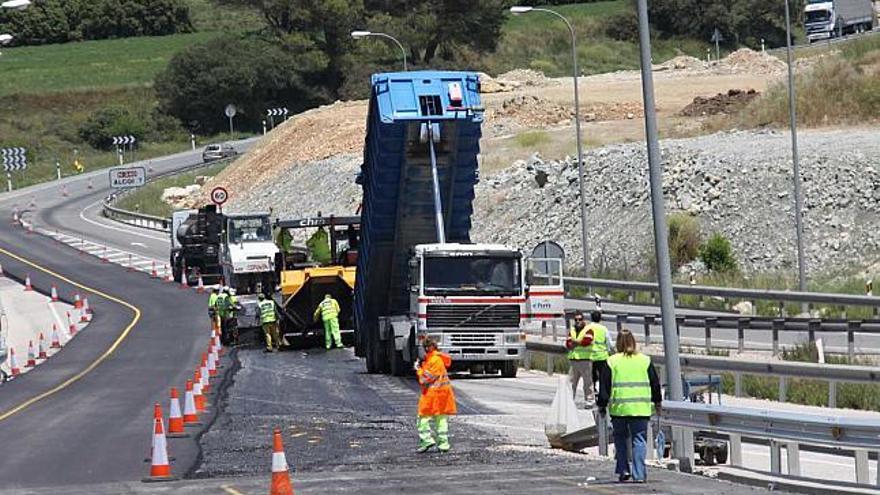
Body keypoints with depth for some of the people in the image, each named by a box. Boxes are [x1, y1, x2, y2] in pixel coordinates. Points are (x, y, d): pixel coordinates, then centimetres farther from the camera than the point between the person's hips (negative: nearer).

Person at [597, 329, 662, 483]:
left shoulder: (612, 362, 0)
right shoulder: (645, 360, 5)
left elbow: (604, 386, 1)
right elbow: (655, 383, 12)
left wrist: (602, 406, 11)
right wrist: (657, 402, 26)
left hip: (619, 407, -1)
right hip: (641, 408, 1)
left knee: (620, 438, 15)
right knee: (639, 440, 3)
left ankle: (623, 470, 6)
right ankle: (639, 474, -4)